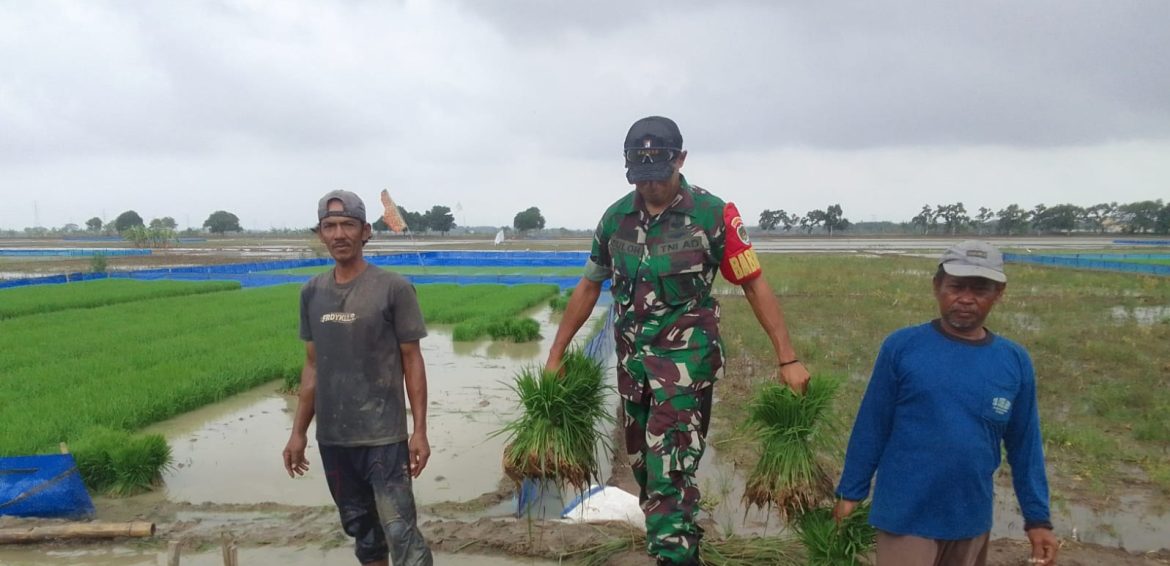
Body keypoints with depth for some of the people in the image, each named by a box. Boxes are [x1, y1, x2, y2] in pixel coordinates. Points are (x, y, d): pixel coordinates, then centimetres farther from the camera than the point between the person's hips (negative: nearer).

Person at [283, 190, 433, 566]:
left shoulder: (393, 288, -7)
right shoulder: (312, 292, 7)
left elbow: (412, 361, -5)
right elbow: (312, 365, 12)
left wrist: (420, 431, -9)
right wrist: (298, 431, 11)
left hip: (383, 436, -4)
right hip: (332, 437, 5)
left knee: (400, 531, -6)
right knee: (360, 527, 15)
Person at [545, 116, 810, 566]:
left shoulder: (713, 214, -10)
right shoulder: (616, 218, 2)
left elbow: (755, 286, -5)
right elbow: (589, 288, 12)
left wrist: (787, 359, -7)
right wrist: (556, 354, 12)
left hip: (687, 359, -5)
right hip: (632, 360, 5)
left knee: (670, 474, -14)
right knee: (644, 467, 16)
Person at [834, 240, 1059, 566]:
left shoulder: (1015, 362, -1)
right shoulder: (901, 346, -9)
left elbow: (1025, 445, 7)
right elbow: (871, 427, -4)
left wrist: (1037, 517, 6)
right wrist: (851, 492, 0)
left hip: (972, 520, 4)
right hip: (906, 517, -3)